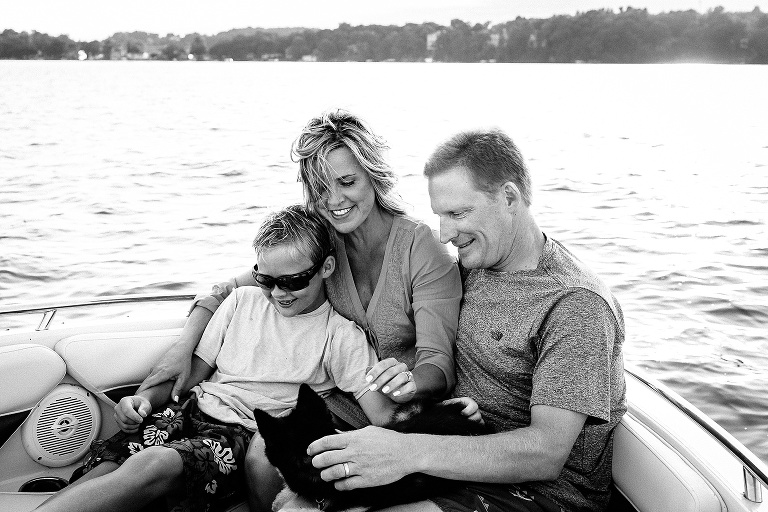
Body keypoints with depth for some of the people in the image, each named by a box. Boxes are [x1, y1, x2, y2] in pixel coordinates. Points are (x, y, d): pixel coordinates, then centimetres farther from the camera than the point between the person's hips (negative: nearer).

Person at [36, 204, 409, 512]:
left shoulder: (341, 337, 0)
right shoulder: (242, 301, 13)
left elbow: (382, 417, -7)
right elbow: (193, 373, 16)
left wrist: (397, 387, -30)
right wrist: (146, 397, -1)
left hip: (246, 434, -5)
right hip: (189, 412, 5)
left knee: (152, 465, -34)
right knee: (101, 470, -25)